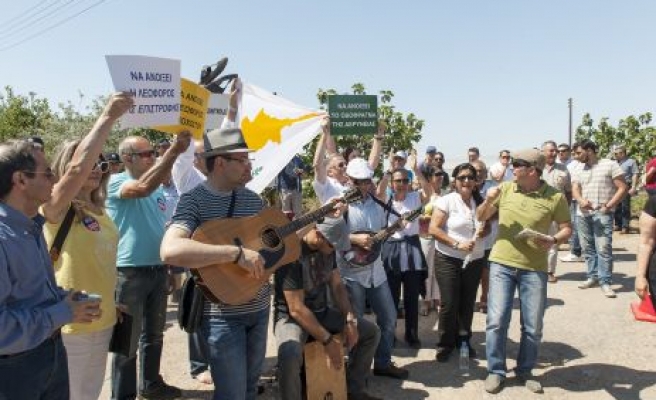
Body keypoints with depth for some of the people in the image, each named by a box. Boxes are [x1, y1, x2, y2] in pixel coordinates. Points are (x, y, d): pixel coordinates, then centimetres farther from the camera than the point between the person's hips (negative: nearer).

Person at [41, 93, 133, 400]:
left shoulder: (99, 212, 9)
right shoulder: (56, 209, -14)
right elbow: (78, 167, -33)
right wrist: (109, 116, -31)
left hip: (102, 321, 7)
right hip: (69, 326, -7)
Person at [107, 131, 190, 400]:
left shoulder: (158, 189, 11)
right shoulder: (117, 182, -10)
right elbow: (143, 187, -34)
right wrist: (175, 150, -39)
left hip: (158, 270, 7)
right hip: (130, 272, -7)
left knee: (154, 334, 19)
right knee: (128, 341, 5)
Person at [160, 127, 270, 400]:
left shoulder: (253, 198, 5)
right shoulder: (194, 200, -16)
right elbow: (170, 251, -33)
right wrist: (236, 253, -35)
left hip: (259, 309, 7)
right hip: (222, 314, -6)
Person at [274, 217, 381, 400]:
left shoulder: (327, 249, -2)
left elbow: (337, 286, 6)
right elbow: (296, 309, -27)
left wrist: (350, 320, -7)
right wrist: (328, 340, -24)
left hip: (322, 312, 8)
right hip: (291, 317, -7)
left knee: (372, 332, 4)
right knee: (290, 355, -39)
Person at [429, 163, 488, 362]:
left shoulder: (479, 202, 6)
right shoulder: (446, 200, -10)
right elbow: (433, 229, -16)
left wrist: (484, 231, -7)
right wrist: (457, 244, -23)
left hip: (474, 260, 5)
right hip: (448, 260, -4)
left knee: (467, 303, 12)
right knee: (449, 304, -1)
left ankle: (463, 341, 31)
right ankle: (445, 344, 18)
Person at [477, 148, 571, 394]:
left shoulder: (555, 197, -5)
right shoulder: (505, 189, 1)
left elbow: (566, 228, 3)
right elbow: (481, 217, 8)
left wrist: (554, 240, -19)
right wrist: (488, 201, -12)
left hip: (535, 268, -1)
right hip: (502, 263, 1)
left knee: (533, 326, 8)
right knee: (497, 319, -2)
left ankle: (525, 371, 29)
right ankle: (495, 371, 15)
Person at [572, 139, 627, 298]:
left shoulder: (610, 165, -1)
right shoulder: (578, 170, 13)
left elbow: (622, 188, -3)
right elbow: (575, 190, 3)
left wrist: (608, 206, -11)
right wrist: (581, 201, -20)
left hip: (602, 214, -5)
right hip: (582, 215, 5)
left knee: (604, 248, -10)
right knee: (587, 248, 10)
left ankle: (605, 282, -3)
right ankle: (593, 277, 22)